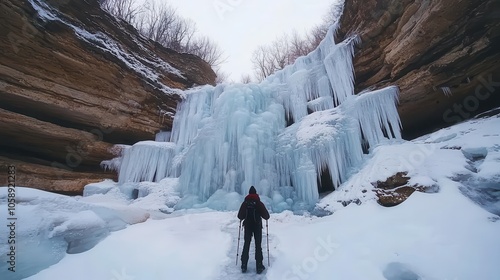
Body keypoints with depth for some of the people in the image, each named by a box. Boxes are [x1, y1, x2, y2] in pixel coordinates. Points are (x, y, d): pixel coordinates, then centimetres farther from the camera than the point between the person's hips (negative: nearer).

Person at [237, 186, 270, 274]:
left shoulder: (244, 203, -6)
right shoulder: (259, 203, -11)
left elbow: (240, 216, -5)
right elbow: (266, 216, -10)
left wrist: (242, 218, 17)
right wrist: (266, 217, 13)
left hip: (247, 226, 2)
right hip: (257, 226, -1)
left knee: (246, 245, 13)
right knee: (258, 245, 10)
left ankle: (244, 266, 16)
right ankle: (259, 266, 12)